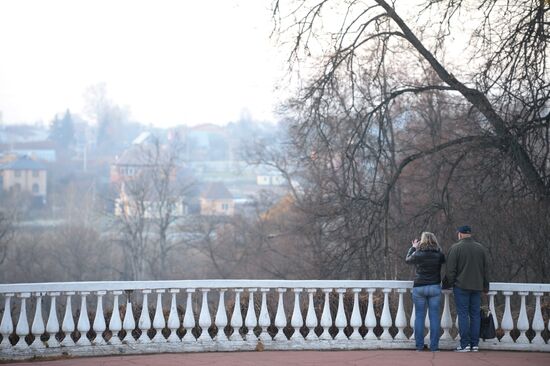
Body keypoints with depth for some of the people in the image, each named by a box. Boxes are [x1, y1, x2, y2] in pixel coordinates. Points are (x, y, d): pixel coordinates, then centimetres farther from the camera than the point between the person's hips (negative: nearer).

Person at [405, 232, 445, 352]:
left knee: (419, 316, 5)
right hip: (434, 288, 1)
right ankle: (434, 345, 3)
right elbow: (443, 260, 18)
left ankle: (419, 345, 4)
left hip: (419, 287, -1)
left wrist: (413, 247, 28)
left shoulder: (417, 254, -6)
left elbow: (407, 259, 13)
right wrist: (437, 247, 23)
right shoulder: (439, 255, -3)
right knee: (434, 316, 4)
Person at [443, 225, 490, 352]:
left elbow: (450, 270, -7)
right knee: (475, 315, 7)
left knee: (463, 314, -3)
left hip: (461, 286, -4)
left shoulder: (455, 248, -5)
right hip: (477, 287, 4)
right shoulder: (481, 248, 9)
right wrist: (485, 286, 21)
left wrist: (448, 284, 4)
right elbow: (486, 269, 14)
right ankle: (475, 344, 6)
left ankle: (465, 344, -6)